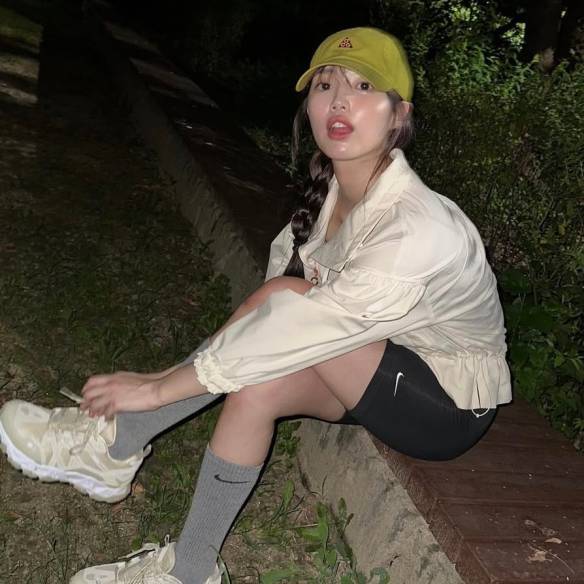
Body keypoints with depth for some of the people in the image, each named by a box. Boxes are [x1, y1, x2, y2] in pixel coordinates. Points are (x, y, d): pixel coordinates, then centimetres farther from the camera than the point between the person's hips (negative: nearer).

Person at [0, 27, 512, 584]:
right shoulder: (333, 186, -7)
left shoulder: (415, 229, -32)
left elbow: (303, 328, -33)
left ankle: (112, 443, -17)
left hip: (451, 405, -7)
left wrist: (157, 387, -27)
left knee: (284, 296, -27)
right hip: (385, 364, 7)